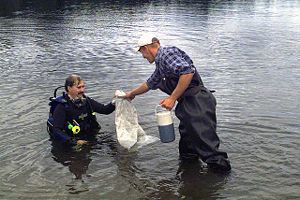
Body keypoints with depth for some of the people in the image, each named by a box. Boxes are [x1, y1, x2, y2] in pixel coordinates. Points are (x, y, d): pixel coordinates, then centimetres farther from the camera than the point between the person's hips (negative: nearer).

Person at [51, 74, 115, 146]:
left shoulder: (86, 100, 6)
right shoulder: (61, 107, -12)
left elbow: (105, 109, 8)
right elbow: (56, 131, -17)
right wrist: (75, 142, -26)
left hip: (90, 139, 5)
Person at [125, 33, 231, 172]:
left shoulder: (167, 53, -7)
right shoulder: (160, 63, 25)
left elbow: (188, 72, -23)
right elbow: (150, 83, 43)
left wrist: (172, 98, -18)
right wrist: (132, 94, 57)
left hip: (198, 102, -10)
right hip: (188, 106, 10)